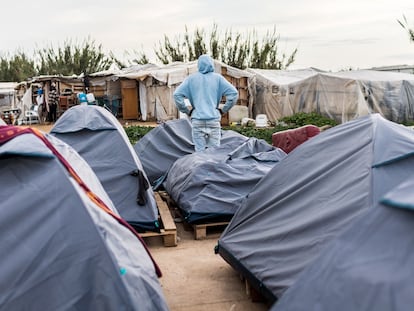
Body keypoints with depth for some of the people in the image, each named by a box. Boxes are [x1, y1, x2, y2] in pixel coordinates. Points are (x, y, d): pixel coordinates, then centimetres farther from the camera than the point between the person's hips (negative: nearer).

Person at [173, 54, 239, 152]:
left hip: (197, 121, 0)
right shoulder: (217, 78, 4)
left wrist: (186, 111, 6)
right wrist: (224, 110, 6)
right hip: (214, 119, 0)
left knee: (199, 151, 3)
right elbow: (233, 93, -3)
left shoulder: (191, 78, 5)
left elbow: (177, 94, -2)